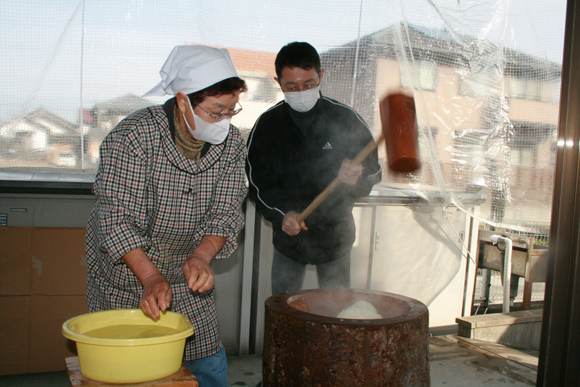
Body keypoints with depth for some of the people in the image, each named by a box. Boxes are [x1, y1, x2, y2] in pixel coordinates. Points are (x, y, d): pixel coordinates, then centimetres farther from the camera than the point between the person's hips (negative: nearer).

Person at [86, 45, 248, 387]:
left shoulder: (232, 145, -9)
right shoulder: (133, 137, -24)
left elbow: (226, 212, -9)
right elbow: (116, 218, -24)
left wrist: (201, 256, -27)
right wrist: (151, 278, -33)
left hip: (185, 274, 4)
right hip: (125, 273, -3)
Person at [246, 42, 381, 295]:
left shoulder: (346, 120, -7)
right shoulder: (266, 125, -5)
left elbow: (373, 170, -4)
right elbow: (258, 182, -2)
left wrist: (356, 178, -28)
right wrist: (282, 212, -20)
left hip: (335, 236, 0)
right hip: (288, 238, 1)